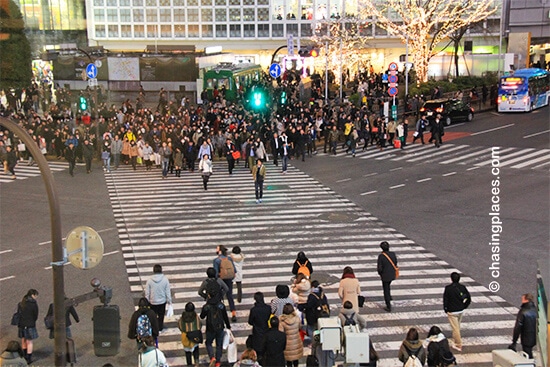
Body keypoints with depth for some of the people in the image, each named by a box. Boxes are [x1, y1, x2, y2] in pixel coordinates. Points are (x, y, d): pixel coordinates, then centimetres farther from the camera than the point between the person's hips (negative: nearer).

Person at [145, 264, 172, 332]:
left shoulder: (150, 280, -16)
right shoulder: (165, 279, -16)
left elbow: (147, 292, -8)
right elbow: (168, 292, -8)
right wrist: (169, 301, 5)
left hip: (153, 301, 0)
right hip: (162, 301, 0)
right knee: (161, 315, 18)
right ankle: (160, 328, 29)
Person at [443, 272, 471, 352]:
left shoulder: (448, 288, -17)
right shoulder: (462, 287, -4)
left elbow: (445, 300, -12)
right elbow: (469, 298, -2)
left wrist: (446, 309, 3)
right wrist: (464, 306, 10)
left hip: (452, 311, -5)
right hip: (461, 311, 5)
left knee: (455, 328, 1)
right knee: (457, 326, 21)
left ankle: (459, 345, 3)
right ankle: (455, 341, 35)